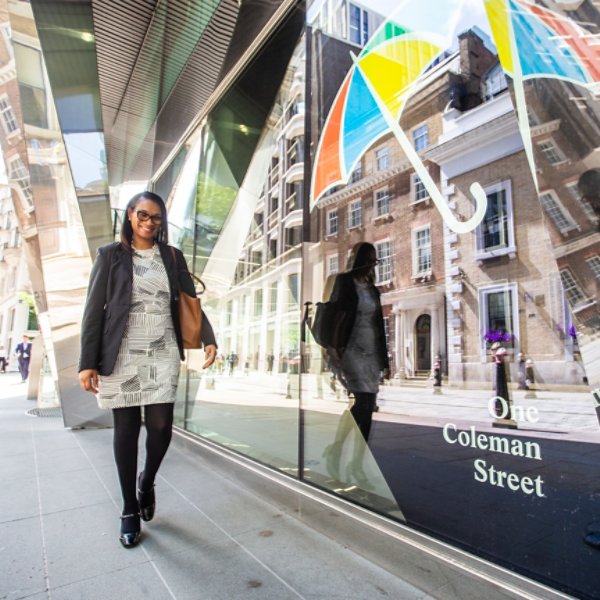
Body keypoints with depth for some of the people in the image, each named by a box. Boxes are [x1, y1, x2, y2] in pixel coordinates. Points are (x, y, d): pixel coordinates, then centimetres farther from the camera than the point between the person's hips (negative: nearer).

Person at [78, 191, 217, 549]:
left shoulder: (173, 257, 9)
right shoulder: (111, 255, 4)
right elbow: (94, 310, 0)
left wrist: (208, 339, -7)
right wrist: (88, 362, -5)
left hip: (163, 354, 1)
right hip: (121, 355, -1)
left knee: (161, 425, -4)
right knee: (127, 428, 6)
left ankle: (147, 482, 28)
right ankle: (130, 510, 23)